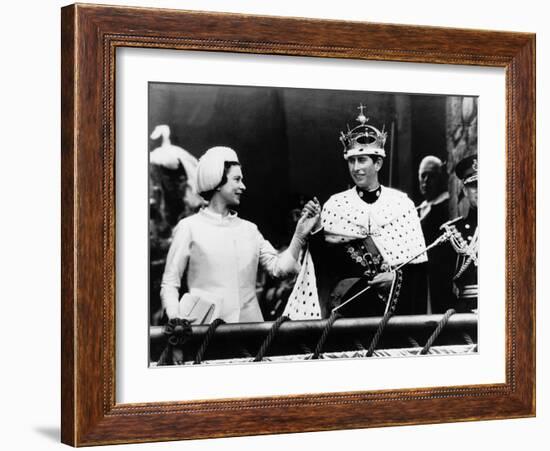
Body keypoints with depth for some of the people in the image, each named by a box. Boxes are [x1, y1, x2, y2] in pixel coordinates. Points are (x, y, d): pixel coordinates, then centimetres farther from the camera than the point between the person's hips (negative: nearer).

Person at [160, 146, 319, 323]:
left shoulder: (249, 229, 15)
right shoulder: (189, 227, 2)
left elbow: (278, 267, 8)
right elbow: (169, 284, 1)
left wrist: (299, 236, -4)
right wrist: (175, 318, -16)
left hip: (249, 322, 4)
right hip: (206, 327, -4)